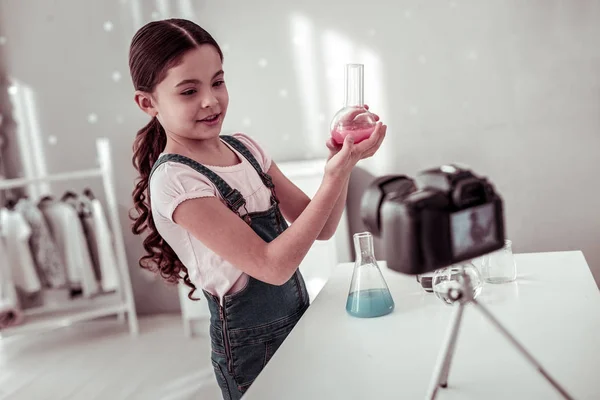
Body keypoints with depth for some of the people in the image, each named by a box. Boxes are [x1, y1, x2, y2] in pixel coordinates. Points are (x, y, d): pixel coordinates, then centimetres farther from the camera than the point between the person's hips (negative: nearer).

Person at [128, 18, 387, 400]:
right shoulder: (175, 181, -21)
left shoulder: (245, 147, -1)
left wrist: (341, 161, -18)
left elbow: (319, 227, -2)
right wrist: (335, 177, -28)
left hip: (300, 315, 7)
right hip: (252, 345, -6)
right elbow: (272, 265, -25)